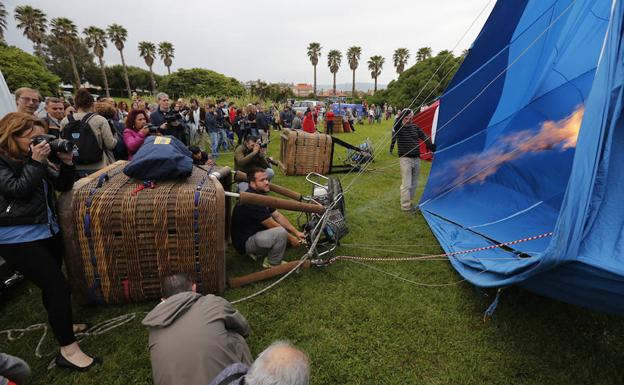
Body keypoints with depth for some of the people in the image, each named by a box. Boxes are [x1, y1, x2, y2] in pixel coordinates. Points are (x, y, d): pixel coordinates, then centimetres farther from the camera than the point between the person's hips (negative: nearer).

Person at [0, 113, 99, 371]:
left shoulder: (34, 157, 11)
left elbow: (63, 185, 10)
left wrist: (66, 162, -5)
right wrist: (36, 162, -20)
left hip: (48, 230, 8)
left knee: (52, 284, 20)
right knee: (59, 286, -12)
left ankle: (60, 323, 41)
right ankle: (68, 350, -1)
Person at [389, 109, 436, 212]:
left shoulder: (415, 127, 10)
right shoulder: (399, 127, -5)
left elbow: (424, 137, 9)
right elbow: (396, 123, -28)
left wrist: (432, 147, -2)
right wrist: (403, 114, -41)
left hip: (416, 158, 6)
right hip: (405, 159, -6)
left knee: (414, 184, 13)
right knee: (406, 184, -5)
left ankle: (408, 202, 28)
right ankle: (405, 206, 5)